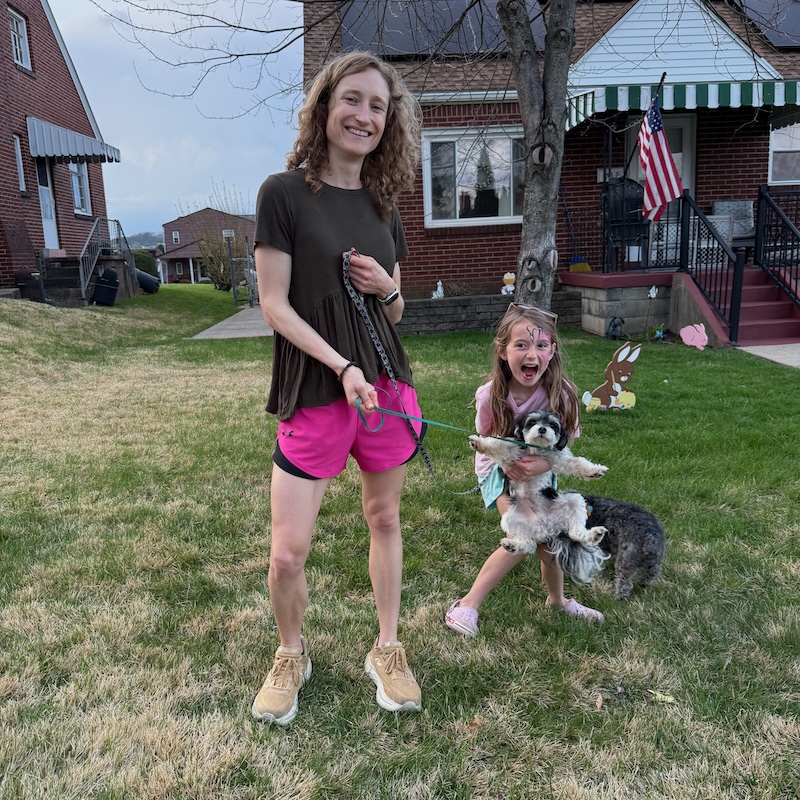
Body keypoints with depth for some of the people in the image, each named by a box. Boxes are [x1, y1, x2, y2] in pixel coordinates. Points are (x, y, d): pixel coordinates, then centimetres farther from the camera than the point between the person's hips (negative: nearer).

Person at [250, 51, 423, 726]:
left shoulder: (382, 205, 10)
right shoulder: (285, 193, -4)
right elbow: (275, 305, -8)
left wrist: (386, 287, -7)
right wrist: (343, 368, -17)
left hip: (387, 385, 5)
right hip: (314, 393, -4)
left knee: (385, 518, 14)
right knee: (288, 552, -3)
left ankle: (387, 650, 32)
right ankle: (291, 655, 27)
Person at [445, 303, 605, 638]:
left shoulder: (561, 392, -25)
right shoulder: (490, 395, -27)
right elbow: (486, 441, -9)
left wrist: (545, 463, -32)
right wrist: (507, 462, -27)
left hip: (541, 469, 3)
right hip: (499, 467, -3)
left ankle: (557, 600, 36)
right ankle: (469, 603, -8)